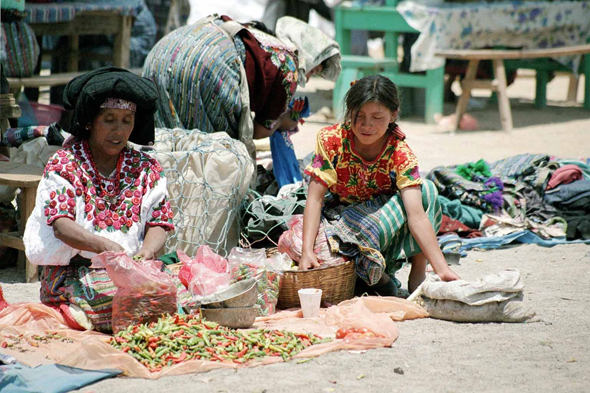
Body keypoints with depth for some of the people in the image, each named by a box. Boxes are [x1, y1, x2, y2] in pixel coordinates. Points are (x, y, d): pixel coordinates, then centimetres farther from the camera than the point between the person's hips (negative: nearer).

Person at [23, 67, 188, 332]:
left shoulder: (146, 169, 11)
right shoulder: (64, 164, 0)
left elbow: (159, 224, 3)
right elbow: (61, 225, -13)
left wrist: (146, 252, -22)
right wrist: (105, 246, -32)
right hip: (72, 272, -4)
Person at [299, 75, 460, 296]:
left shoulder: (400, 154, -22)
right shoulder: (331, 140, -19)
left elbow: (416, 215, -31)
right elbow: (315, 198, -22)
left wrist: (442, 270, -43)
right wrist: (307, 251, -35)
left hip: (387, 223, 1)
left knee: (426, 189, -26)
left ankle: (418, 274, -15)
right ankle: (376, 275, -5)